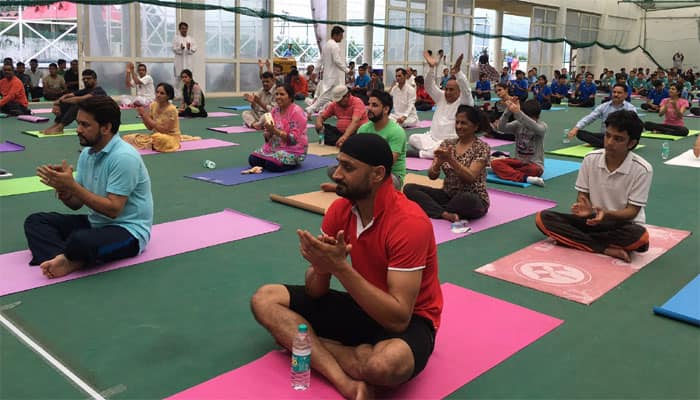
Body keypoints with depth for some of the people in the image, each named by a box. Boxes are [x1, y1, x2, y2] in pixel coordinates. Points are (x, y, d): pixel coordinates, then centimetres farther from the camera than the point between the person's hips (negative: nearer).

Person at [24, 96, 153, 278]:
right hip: (96, 222, 9)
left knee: (81, 241, -37)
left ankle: (67, 258, -3)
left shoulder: (124, 157, -22)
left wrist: (71, 185, -25)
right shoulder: (87, 153, 5)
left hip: (128, 231, -9)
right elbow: (76, 203, 7)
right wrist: (62, 188, -15)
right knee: (35, 221, -1)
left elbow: (113, 209, -24)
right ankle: (70, 260, -24)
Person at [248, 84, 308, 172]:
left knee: (272, 165, -30)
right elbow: (268, 137, 7)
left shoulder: (297, 112, -14)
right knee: (252, 159, -12)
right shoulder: (274, 111, 6)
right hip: (274, 146, 7)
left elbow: (293, 139, -21)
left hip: (293, 149, -7)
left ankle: (293, 163, -3)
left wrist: (274, 130, -27)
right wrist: (269, 131, -17)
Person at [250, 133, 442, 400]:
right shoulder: (339, 209, -5)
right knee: (265, 299, -8)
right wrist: (321, 265, -28)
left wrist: (341, 267, -34)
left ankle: (309, 345, -12)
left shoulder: (410, 223, -26)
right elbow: (315, 292, -4)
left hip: (408, 320, -7)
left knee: (388, 363, -42)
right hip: (363, 305, 7)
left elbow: (398, 318, -29)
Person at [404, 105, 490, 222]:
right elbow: (432, 175, -2)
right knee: (409, 188, -13)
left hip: (473, 198, -5)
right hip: (448, 195, 5)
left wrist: (450, 159, -31)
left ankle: (434, 209, -11)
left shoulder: (482, 147, -8)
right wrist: (439, 162, -23)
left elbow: (470, 177, -21)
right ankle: (445, 214, -27)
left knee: (466, 200, -41)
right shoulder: (447, 144, 5)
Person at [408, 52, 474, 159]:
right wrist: (431, 68, -15)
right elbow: (429, 86, 3)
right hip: (432, 137, 6)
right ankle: (433, 149, -22)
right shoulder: (441, 97, 13)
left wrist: (458, 71, -38)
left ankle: (418, 153, -26)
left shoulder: (464, 102, -3)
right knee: (413, 138, -16)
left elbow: (466, 91, -23)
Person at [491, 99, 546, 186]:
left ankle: (506, 172, -21)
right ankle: (525, 178, -36)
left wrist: (517, 112, -46)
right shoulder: (518, 124, 1)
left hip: (534, 164, -4)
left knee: (535, 170, -39)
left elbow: (535, 127, -33)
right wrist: (508, 110, -32)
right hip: (518, 161, 4)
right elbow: (501, 127, -16)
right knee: (495, 163, -22)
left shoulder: (542, 125, -8)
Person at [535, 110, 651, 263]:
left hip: (623, 223, -3)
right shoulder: (590, 159, -7)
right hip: (593, 219, 3)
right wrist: (586, 208, -25)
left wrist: (606, 213, -34)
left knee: (640, 237, -39)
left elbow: (632, 211, -14)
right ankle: (606, 249, -25)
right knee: (543, 218, -18)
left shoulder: (642, 169, -16)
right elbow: (582, 195, 0)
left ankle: (571, 238, -24)